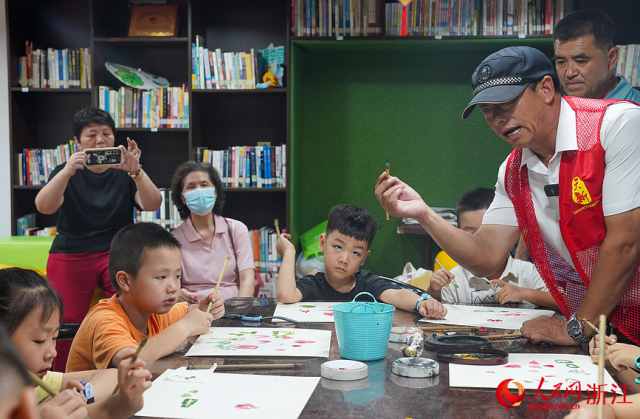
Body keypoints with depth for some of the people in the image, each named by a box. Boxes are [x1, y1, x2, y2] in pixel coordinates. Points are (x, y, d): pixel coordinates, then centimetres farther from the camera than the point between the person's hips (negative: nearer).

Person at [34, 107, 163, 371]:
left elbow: (152, 205, -8)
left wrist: (136, 171, -26)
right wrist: (67, 172, -27)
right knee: (67, 324, -14)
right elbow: (44, 207, -11)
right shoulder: (67, 173, 8)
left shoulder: (125, 173, 8)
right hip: (70, 256, 1)